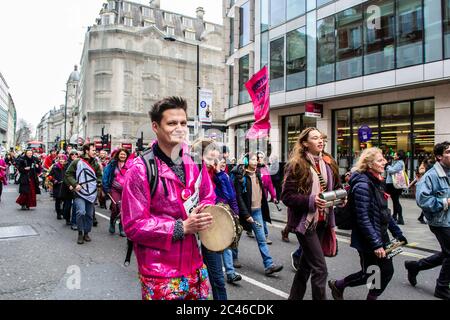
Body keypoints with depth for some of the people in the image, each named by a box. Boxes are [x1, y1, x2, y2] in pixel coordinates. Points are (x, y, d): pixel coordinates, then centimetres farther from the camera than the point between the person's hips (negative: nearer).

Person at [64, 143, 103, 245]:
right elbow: (68, 174, -1)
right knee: (81, 212, -18)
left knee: (89, 215, 9)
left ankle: (86, 233, 27)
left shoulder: (96, 163, 9)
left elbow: (99, 175, 22)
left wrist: (99, 182, 2)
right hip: (80, 193, -4)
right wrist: (75, 184, -11)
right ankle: (80, 233, 2)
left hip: (92, 193, 4)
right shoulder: (77, 162, -4)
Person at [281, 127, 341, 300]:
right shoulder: (297, 165, -14)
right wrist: (311, 201, -26)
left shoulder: (329, 163, 6)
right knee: (320, 268, -5)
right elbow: (286, 196, -16)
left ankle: (295, 297, 36)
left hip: (322, 221, 7)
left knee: (306, 264, 19)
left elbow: (336, 187, 19)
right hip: (305, 221, -7)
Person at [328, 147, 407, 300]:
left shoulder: (377, 182, 8)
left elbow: (384, 212, 16)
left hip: (381, 236, 9)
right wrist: (375, 244, -23)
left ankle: (372, 297, 31)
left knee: (387, 271, 12)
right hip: (367, 241, -8)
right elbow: (363, 219, -24)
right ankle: (337, 284, 28)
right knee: (368, 274, 6)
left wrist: (397, 233, 14)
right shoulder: (363, 184, -21)